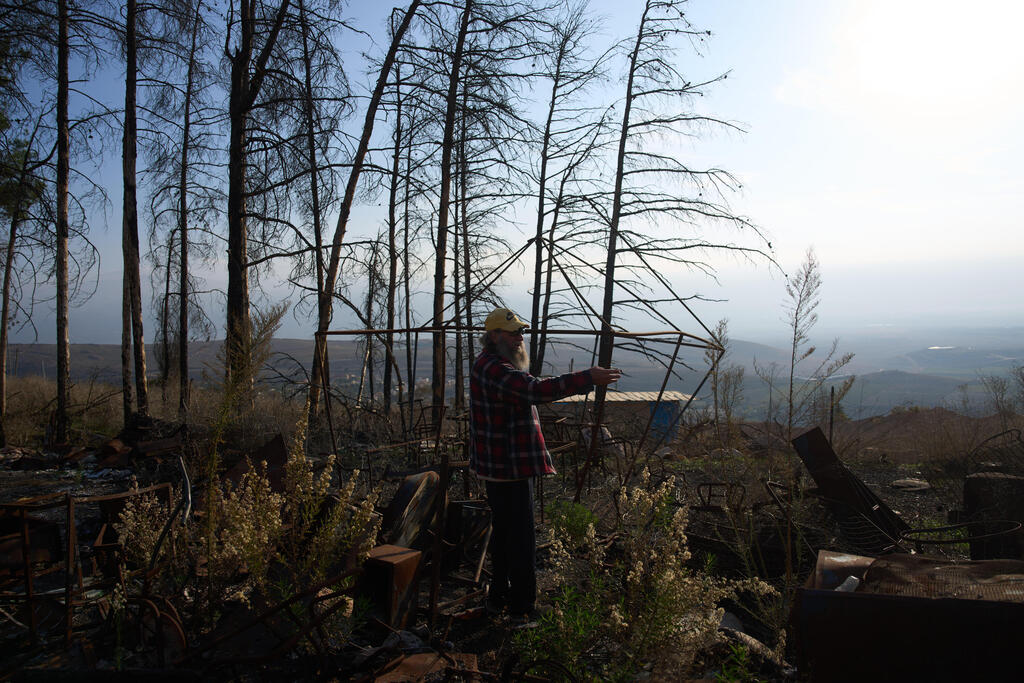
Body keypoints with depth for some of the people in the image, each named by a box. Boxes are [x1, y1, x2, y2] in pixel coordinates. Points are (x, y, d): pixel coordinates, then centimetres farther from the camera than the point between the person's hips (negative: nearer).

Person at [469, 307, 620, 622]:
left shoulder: (489, 364, 16)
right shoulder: (493, 369, -22)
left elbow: (529, 391, 27)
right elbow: (536, 390, -35)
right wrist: (587, 378, -35)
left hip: (499, 465, 11)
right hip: (510, 466, -11)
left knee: (503, 531, 20)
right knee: (521, 537, -2)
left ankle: (499, 596, 33)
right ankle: (523, 607, 9)